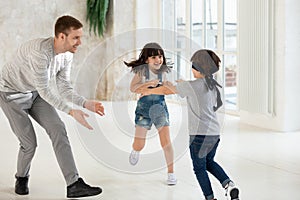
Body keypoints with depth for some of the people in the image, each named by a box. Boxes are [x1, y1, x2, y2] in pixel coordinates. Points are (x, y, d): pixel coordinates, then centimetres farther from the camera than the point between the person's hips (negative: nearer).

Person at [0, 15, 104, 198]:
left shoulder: (67, 55, -10)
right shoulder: (39, 52, -35)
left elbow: (64, 88, -3)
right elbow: (44, 90, -30)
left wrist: (85, 103, -18)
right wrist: (71, 111, -32)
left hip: (35, 94, 7)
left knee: (58, 129, -10)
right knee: (29, 143, -8)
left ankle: (74, 185, -13)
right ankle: (22, 177, 25)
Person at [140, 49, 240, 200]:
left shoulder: (191, 85, -12)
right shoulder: (213, 85, 9)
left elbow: (166, 90, -2)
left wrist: (149, 91, 14)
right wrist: (182, 85, 27)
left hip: (200, 133, -7)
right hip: (214, 132, 7)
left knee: (200, 168, 7)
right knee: (209, 162, 25)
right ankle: (229, 184, 9)